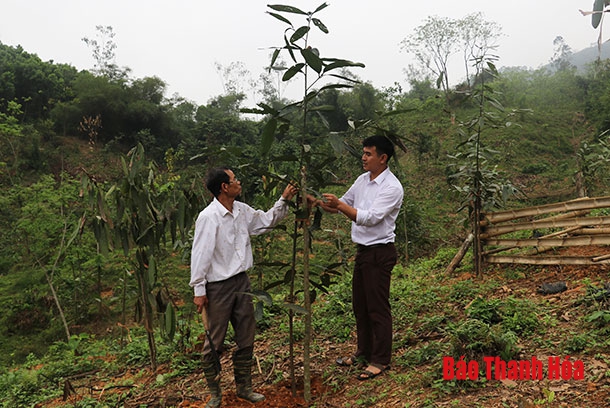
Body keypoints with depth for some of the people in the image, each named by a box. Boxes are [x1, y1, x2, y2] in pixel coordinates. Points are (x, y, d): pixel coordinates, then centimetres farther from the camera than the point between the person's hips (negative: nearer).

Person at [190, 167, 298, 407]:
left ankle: (244, 387, 31)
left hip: (241, 281, 7)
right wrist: (199, 291, -15)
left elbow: (266, 221, 20)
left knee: (246, 339, 15)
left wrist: (284, 201, 10)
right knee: (214, 343, 5)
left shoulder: (242, 211, 3)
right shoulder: (208, 217, -19)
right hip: (218, 288, -7)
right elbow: (200, 255, -17)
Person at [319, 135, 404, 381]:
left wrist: (339, 204, -29)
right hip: (362, 250, 9)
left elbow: (370, 217, -26)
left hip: (380, 252, -8)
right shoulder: (362, 180, 8)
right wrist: (320, 203, 0)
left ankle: (380, 360, 16)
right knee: (360, 305, 17)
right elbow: (342, 206, 17)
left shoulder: (392, 187, -17)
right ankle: (364, 352, 33)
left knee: (378, 308, 1)